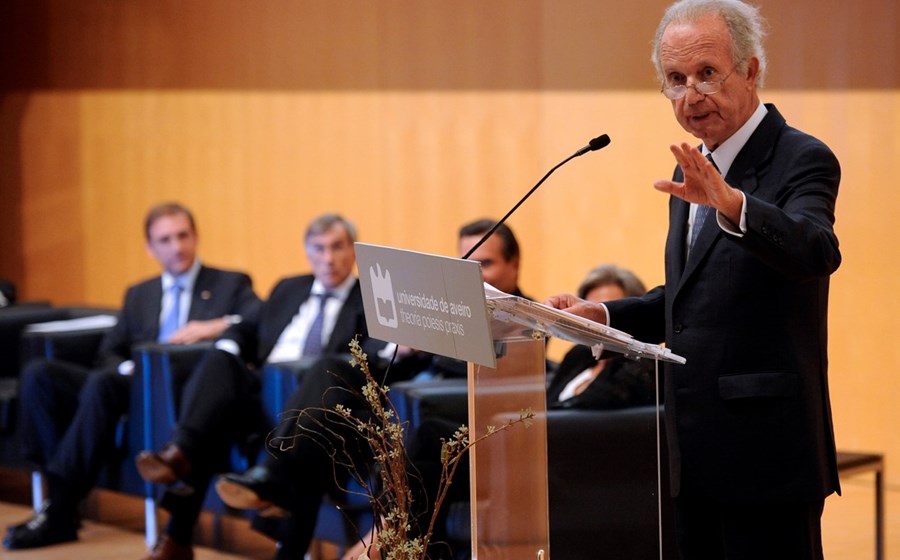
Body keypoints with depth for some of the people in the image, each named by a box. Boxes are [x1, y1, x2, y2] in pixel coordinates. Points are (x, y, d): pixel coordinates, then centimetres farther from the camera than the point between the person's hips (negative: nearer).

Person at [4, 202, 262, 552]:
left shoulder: (232, 285, 12)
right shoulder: (139, 295, 26)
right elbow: (108, 352, 19)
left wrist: (218, 325, -19)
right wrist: (129, 368, -5)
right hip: (129, 386, 6)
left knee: (102, 383, -34)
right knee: (38, 373, -16)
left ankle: (59, 514, -33)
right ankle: (59, 489, -19)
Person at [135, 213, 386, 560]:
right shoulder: (288, 289, 30)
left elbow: (373, 355, 0)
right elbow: (248, 331, 27)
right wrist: (229, 346, 5)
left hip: (308, 395, -4)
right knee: (219, 360, -26)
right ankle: (180, 456, -46)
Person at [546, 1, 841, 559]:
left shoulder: (802, 161, -9)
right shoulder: (696, 170, 17)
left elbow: (817, 252, -30)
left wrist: (731, 204, -46)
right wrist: (601, 315, 9)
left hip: (765, 453, -8)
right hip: (699, 451, 8)